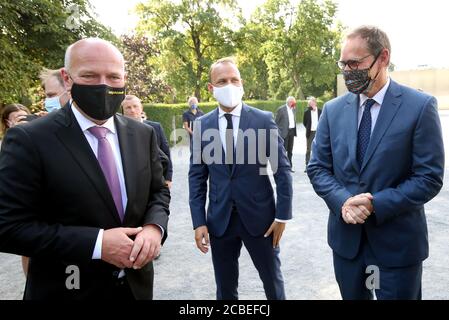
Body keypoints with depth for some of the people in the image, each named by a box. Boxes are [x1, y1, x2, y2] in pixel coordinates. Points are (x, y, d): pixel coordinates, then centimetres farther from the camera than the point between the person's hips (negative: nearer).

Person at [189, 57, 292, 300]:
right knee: (225, 289, 17)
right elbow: (197, 176, 2)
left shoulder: (264, 120, -5)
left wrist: (282, 215, -6)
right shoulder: (201, 125, 1)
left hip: (260, 216, -1)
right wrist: (198, 221, -2)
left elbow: (282, 169, -3)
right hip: (219, 220, 2)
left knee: (273, 281, 17)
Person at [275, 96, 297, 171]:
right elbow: (276, 122, -7)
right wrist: (278, 132, -10)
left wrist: (295, 131, 11)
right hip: (284, 132, -6)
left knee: (290, 150, 11)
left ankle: (289, 166, 18)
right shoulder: (281, 109, -8)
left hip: (292, 131, 6)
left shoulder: (293, 109, 13)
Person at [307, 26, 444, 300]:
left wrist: (376, 205, -20)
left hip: (397, 240, -3)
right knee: (351, 296, 20)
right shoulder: (333, 110, 2)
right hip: (346, 235, 4)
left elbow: (429, 177, -11)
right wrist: (343, 201, -15)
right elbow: (317, 168, 2)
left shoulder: (421, 106, -9)